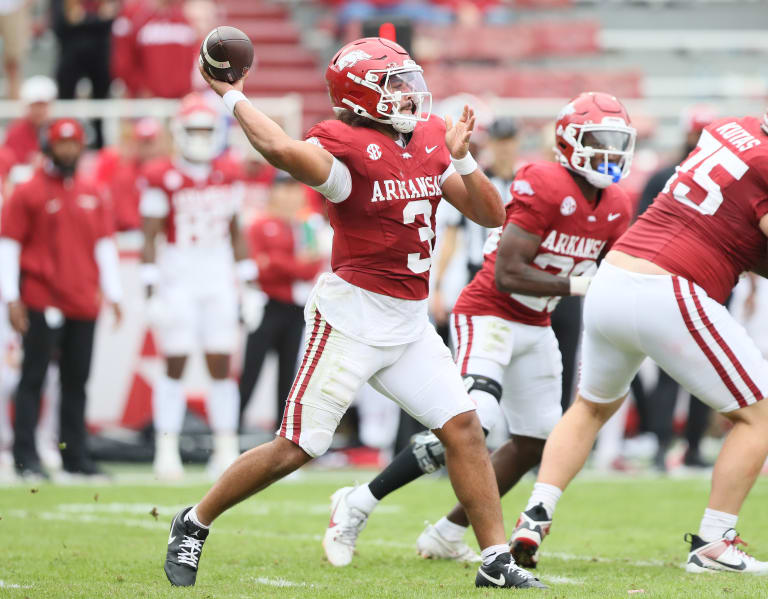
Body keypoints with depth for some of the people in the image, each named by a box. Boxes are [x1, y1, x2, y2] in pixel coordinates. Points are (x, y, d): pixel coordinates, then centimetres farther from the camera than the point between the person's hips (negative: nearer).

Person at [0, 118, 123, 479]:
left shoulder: (91, 196, 14)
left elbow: (104, 245, 17)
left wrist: (113, 294, 12)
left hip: (83, 304, 5)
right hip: (41, 302, -5)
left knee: (77, 381, 8)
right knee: (33, 378, -4)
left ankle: (75, 456, 14)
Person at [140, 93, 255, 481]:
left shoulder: (228, 176, 8)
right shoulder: (162, 177, -6)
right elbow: (148, 238, -6)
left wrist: (247, 281, 11)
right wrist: (151, 289, -11)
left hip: (219, 274, 4)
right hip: (177, 273, -4)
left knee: (221, 365, 3)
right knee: (175, 364, -2)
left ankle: (227, 450, 7)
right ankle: (166, 452, 3)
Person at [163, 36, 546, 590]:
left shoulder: (430, 140, 7)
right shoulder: (346, 147, -17)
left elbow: (491, 215, 9)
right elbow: (282, 150, -38)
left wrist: (462, 159, -7)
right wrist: (232, 96, -26)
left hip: (410, 324, 7)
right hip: (352, 315, -7)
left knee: (463, 427, -2)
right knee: (296, 448, -2)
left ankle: (496, 560, 3)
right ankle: (194, 524, 16)